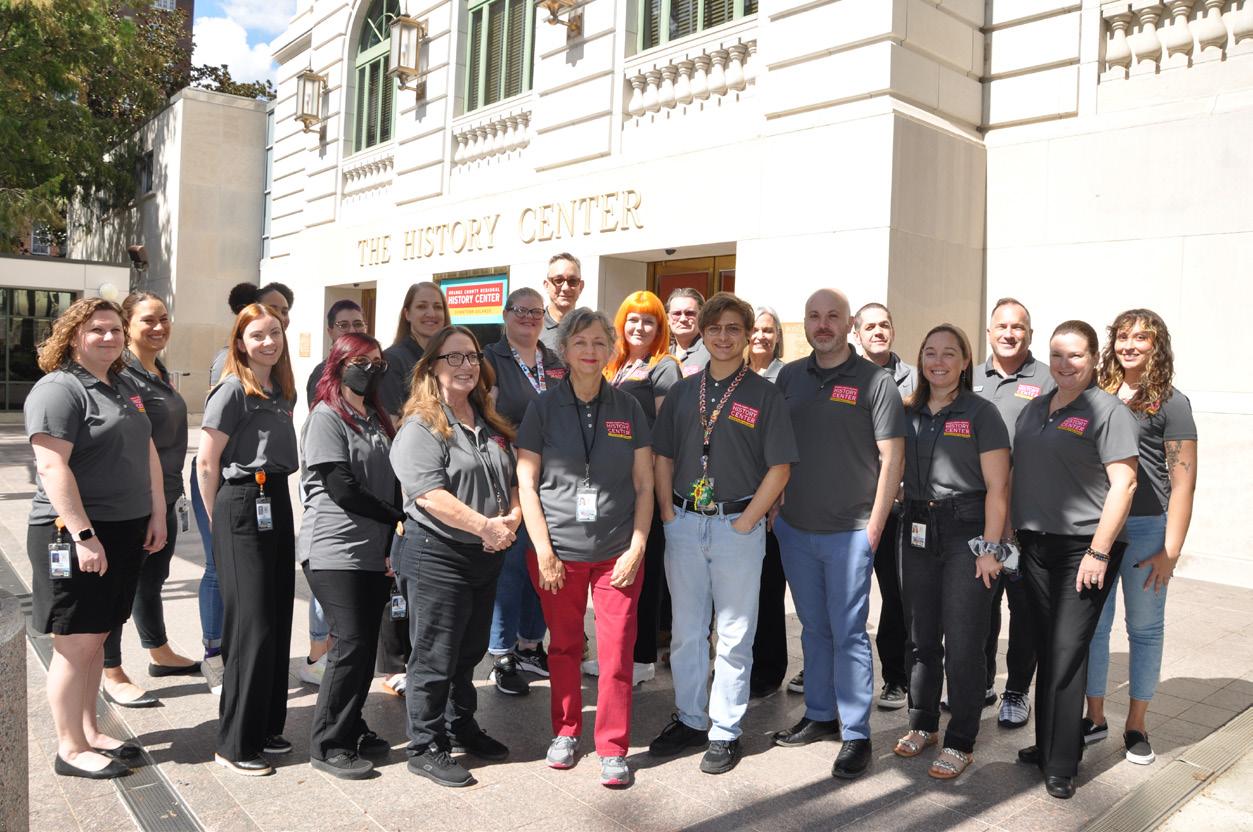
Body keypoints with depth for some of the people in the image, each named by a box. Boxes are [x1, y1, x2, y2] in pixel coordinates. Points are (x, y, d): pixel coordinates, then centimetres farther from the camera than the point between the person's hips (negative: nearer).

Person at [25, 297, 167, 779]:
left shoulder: (125, 388, 15)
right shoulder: (58, 390, -12)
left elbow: (147, 452, 19)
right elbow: (53, 467, -20)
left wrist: (157, 514, 12)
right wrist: (82, 534, -24)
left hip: (126, 531, 8)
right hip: (75, 535, -8)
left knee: (97, 637, 16)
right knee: (75, 643, 0)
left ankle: (90, 731, 27)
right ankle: (71, 749, 12)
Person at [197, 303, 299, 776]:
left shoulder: (282, 391, 13)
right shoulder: (232, 390, -10)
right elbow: (207, 462, -10)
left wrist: (279, 502, 15)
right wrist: (220, 521, -4)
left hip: (277, 504, 8)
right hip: (243, 506, -8)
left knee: (278, 622, 11)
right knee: (253, 626, -3)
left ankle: (266, 728, 25)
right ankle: (234, 744, 9)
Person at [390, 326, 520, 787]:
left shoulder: (491, 425, 12)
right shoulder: (420, 428, -12)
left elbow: (512, 478, 16)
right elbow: (431, 495, -23)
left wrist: (512, 517, -5)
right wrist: (488, 526, -22)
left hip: (486, 557, 8)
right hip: (436, 556, -7)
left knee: (470, 650, 19)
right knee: (436, 656, 3)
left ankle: (461, 728, 36)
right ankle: (426, 748, 17)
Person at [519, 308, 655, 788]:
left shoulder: (628, 408, 4)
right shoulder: (544, 408, 0)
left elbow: (644, 485, 4)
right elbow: (526, 483, -2)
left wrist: (637, 548, -4)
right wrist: (544, 552, -7)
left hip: (618, 551, 0)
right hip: (558, 550, 0)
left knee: (617, 652, 0)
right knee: (564, 646, 12)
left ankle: (613, 748, 15)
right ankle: (565, 731, 31)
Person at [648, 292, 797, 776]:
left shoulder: (764, 395, -2)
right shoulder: (683, 391, 9)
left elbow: (779, 467, -5)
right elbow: (662, 456, 11)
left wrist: (747, 521, -10)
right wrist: (668, 512, 2)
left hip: (738, 526, -3)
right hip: (683, 524, 4)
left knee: (734, 636, 6)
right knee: (686, 630, 13)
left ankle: (725, 732, 19)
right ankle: (689, 720, 28)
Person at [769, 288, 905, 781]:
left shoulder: (875, 381, -6)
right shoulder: (789, 376, 7)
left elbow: (892, 456, -7)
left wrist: (875, 526, -10)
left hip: (849, 531, -4)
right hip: (794, 528, 5)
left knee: (849, 633, 1)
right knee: (814, 628, 16)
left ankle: (857, 735, 13)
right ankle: (819, 714, 31)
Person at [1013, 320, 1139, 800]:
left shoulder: (1108, 412, -7)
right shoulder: (1034, 409, 12)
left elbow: (1123, 482, -13)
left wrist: (1099, 552, -16)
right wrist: (1012, 534, 13)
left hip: (1083, 548, -6)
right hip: (1036, 545, 6)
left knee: (1067, 652, -5)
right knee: (1046, 648, 13)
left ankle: (1061, 765, 7)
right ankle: (1048, 744, 27)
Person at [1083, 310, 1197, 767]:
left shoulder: (1170, 402, -2)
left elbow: (1183, 481, -5)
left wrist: (1170, 550, -10)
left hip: (1145, 527, -3)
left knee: (1145, 627, 8)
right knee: (1092, 624, 8)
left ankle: (1136, 725, 23)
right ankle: (1095, 717, 23)